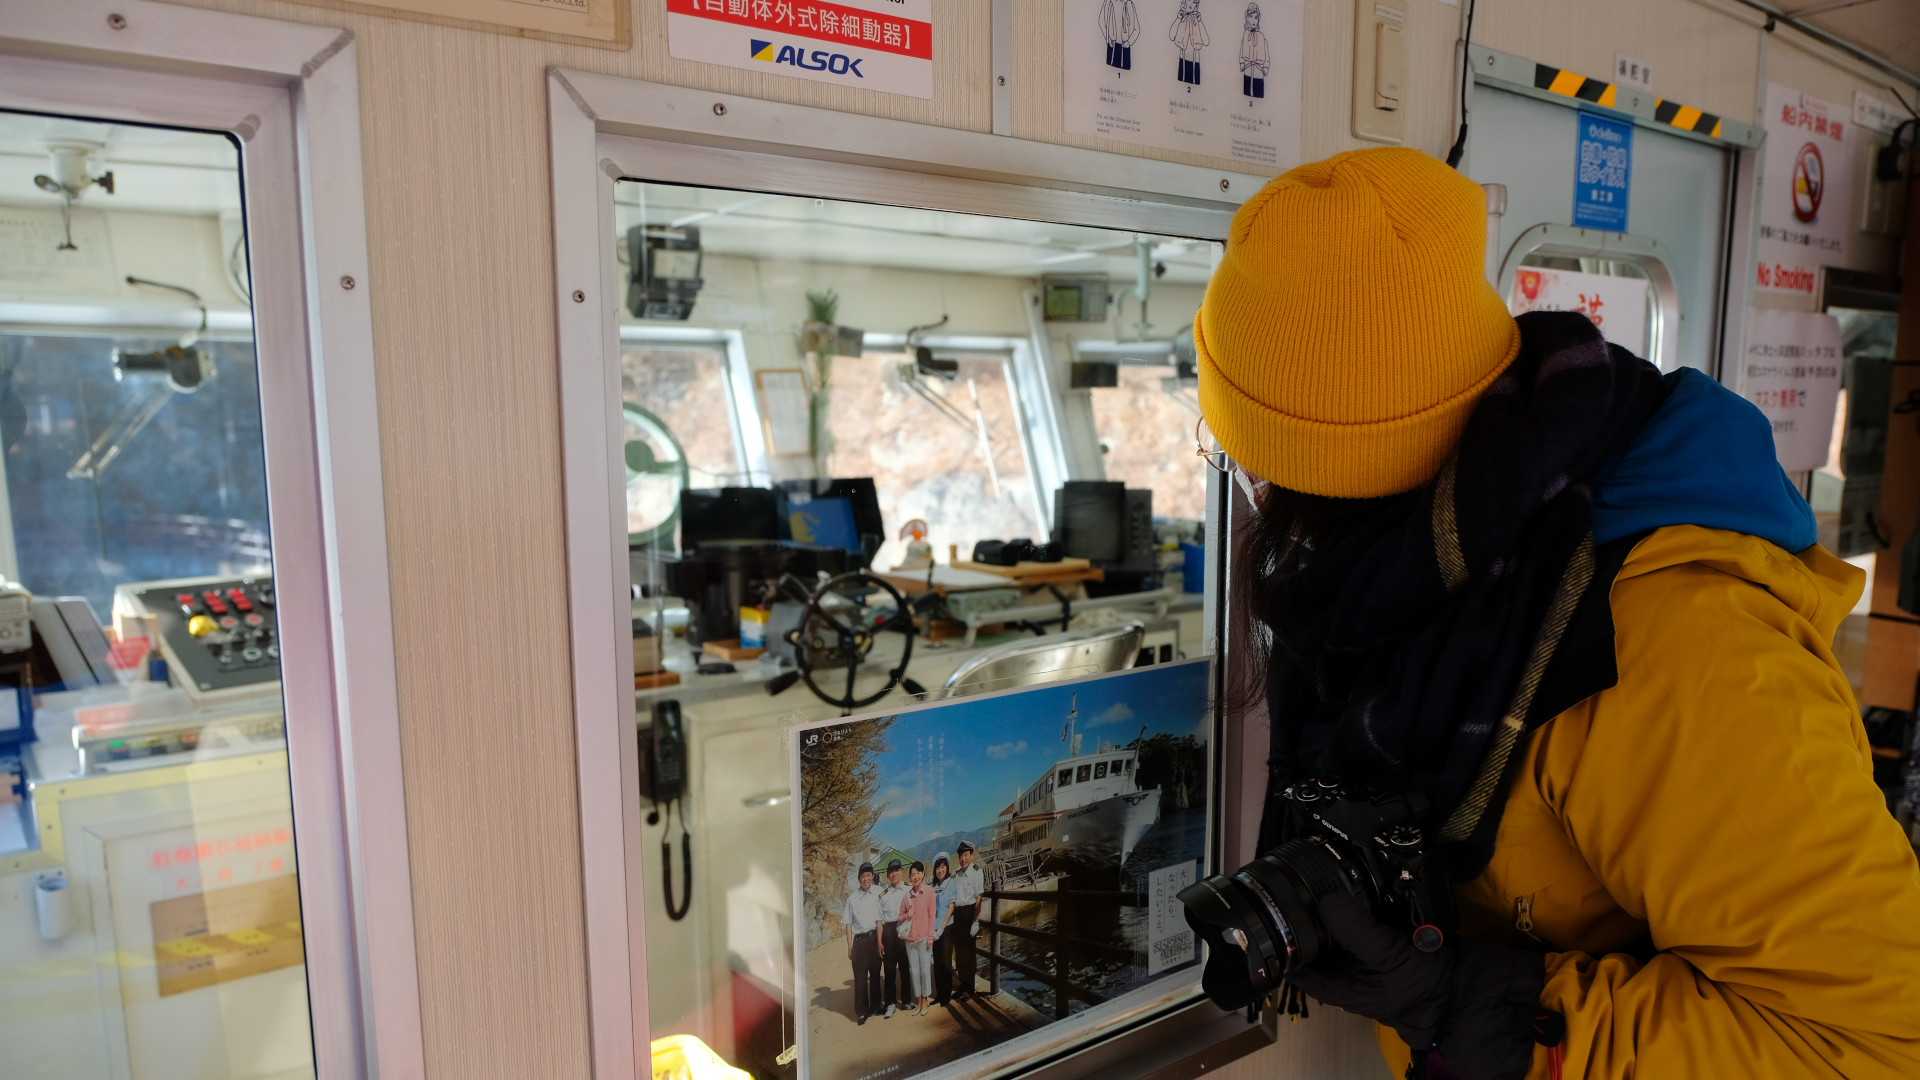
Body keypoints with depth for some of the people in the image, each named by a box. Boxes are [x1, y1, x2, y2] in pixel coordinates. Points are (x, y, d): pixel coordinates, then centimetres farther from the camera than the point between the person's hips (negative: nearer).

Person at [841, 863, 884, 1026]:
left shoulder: (877, 894, -4)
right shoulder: (852, 898, -2)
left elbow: (879, 920, -3)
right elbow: (848, 924, 2)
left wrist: (879, 942, -7)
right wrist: (850, 947, -2)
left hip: (874, 938, 1)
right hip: (859, 940, 0)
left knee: (875, 974, 13)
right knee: (860, 977, 1)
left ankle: (875, 1006, 29)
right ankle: (861, 1011, 11)